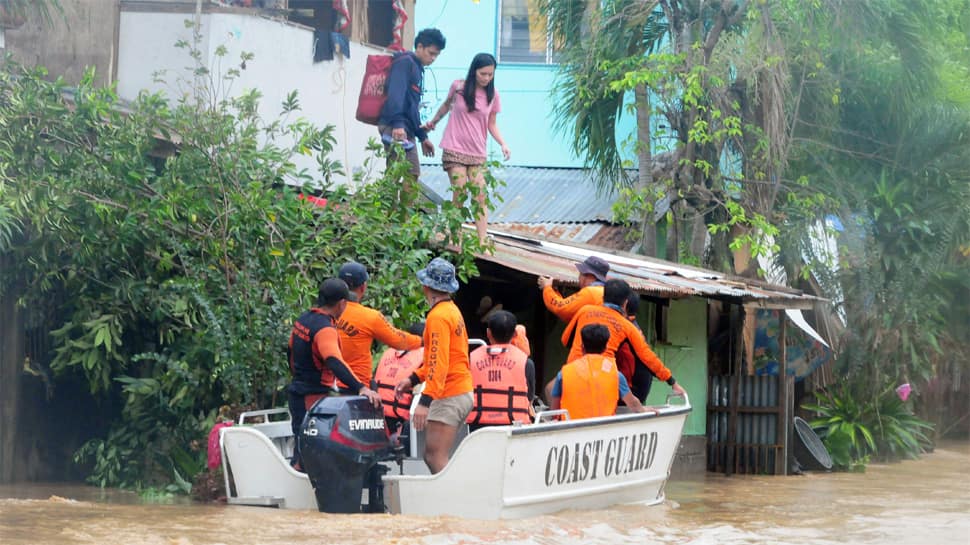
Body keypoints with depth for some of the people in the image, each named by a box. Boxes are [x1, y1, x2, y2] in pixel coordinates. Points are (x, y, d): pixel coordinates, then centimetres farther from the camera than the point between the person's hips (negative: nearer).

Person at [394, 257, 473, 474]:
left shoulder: (439, 316, -15)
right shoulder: (452, 310, 15)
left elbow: (439, 363, -23)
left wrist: (425, 401, -27)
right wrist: (413, 379, 19)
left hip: (448, 397, -10)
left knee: (435, 458, -11)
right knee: (432, 456, 12)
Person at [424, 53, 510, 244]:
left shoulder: (492, 95, 1)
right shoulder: (458, 87, -4)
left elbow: (492, 124, 7)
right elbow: (446, 105, 16)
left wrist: (503, 143, -8)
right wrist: (433, 122, 24)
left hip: (477, 153, 2)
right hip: (455, 150, -2)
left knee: (480, 197, -6)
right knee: (459, 195, -7)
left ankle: (483, 242, -9)